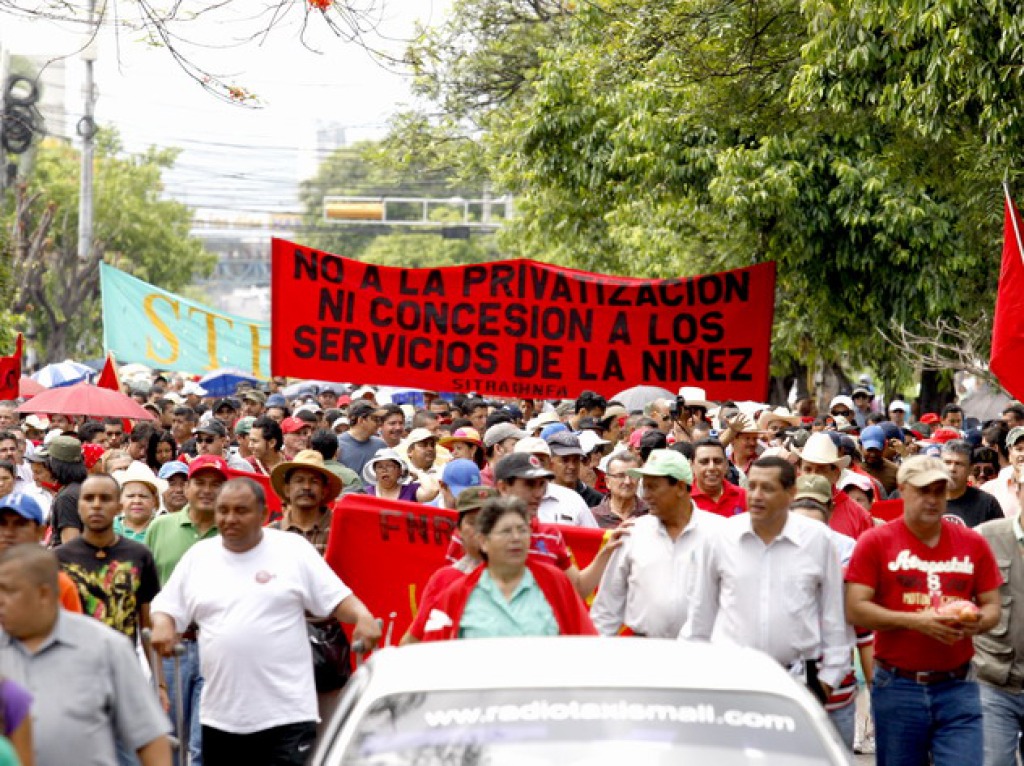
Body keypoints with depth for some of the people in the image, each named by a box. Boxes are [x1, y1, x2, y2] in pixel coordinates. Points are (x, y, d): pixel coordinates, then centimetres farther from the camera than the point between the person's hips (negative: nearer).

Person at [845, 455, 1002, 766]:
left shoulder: (973, 544, 7)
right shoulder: (876, 542, -2)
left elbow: (991, 607, 11)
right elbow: (855, 609, -8)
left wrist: (978, 622, -13)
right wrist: (915, 621, -18)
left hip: (957, 688, 1)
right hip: (898, 688, -1)